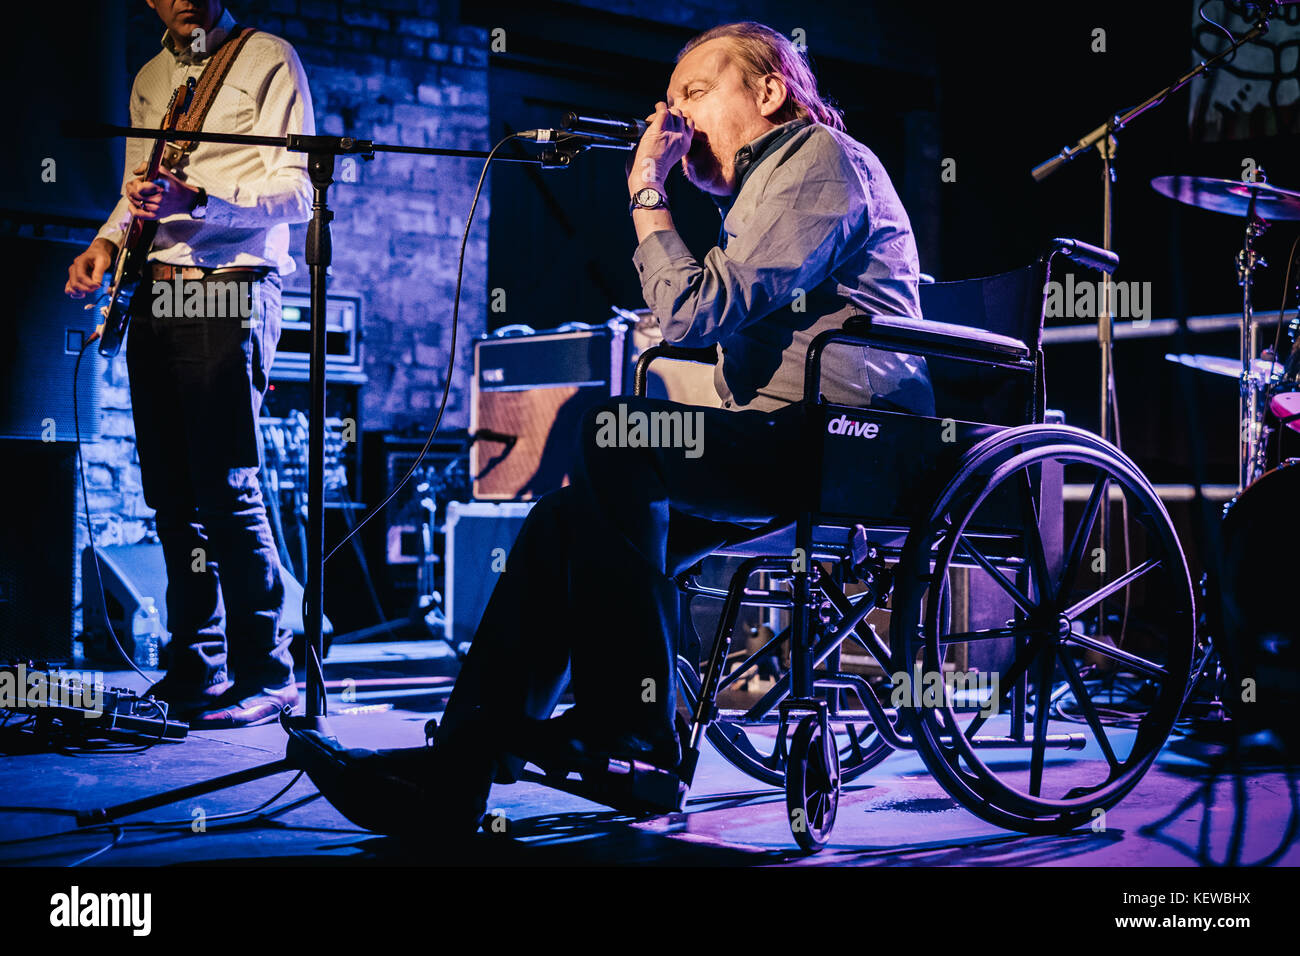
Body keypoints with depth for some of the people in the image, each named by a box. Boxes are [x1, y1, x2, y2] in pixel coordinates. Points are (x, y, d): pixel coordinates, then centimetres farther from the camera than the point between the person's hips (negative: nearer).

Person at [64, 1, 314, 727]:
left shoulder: (268, 60, 0)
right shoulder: (150, 80, 21)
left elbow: (298, 194, -9)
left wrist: (196, 200, -22)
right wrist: (109, 238, 10)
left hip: (229, 293, -7)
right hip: (155, 298, 7)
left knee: (227, 489, -12)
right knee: (173, 496, 6)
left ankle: (267, 674, -4)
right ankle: (195, 672, 14)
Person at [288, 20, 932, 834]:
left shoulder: (821, 160, -5)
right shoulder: (767, 179, 27)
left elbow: (696, 311, -16)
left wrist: (647, 195, -6)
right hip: (785, 440, 10)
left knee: (616, 434, -28)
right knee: (568, 514, -6)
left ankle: (631, 730, -19)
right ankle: (456, 773, -9)